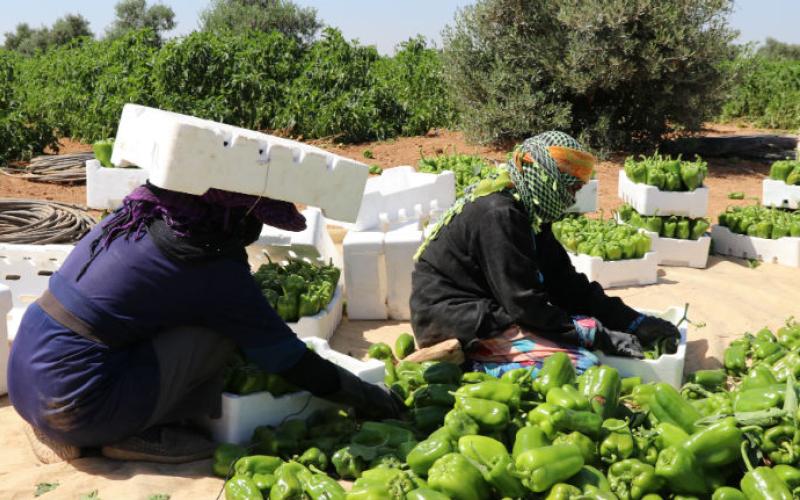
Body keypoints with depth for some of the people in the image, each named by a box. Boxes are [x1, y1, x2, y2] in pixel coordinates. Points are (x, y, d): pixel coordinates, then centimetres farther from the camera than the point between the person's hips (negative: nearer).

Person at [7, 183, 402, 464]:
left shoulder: (140, 216, 7)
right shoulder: (212, 267, -13)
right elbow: (289, 359, -5)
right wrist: (367, 397, 8)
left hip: (23, 376, 8)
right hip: (72, 404, -8)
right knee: (221, 329, -8)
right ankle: (141, 436, 0)